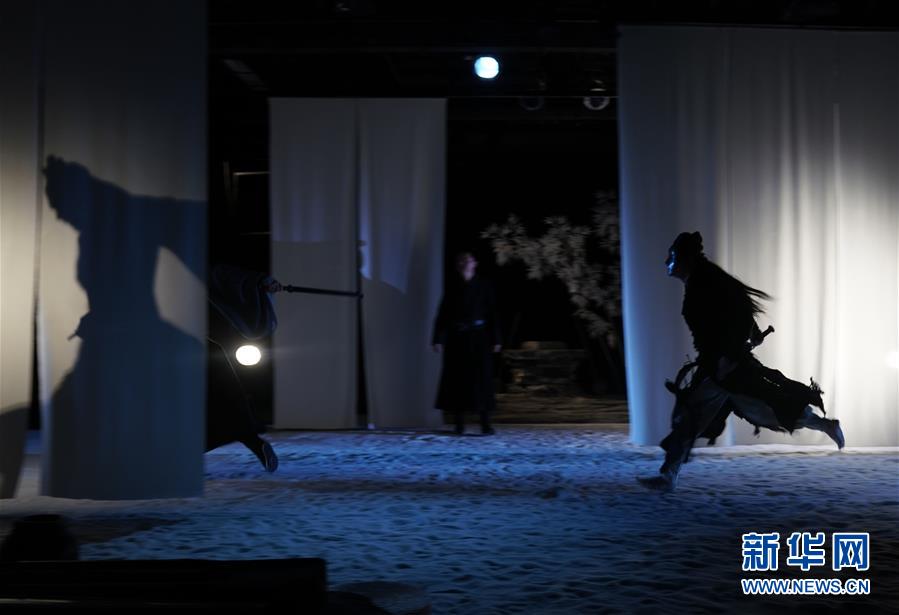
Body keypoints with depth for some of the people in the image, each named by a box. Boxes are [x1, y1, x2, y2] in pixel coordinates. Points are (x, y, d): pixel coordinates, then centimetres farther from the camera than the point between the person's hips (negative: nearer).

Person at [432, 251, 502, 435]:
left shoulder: (484, 286, 4)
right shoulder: (452, 286, 6)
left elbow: (492, 313, 2)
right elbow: (442, 313, 4)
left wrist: (495, 339, -3)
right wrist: (438, 339, -2)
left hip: (478, 337, -1)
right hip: (456, 337, 1)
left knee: (481, 378, -4)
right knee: (456, 378, -1)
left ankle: (485, 424, -4)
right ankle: (459, 424, 5)